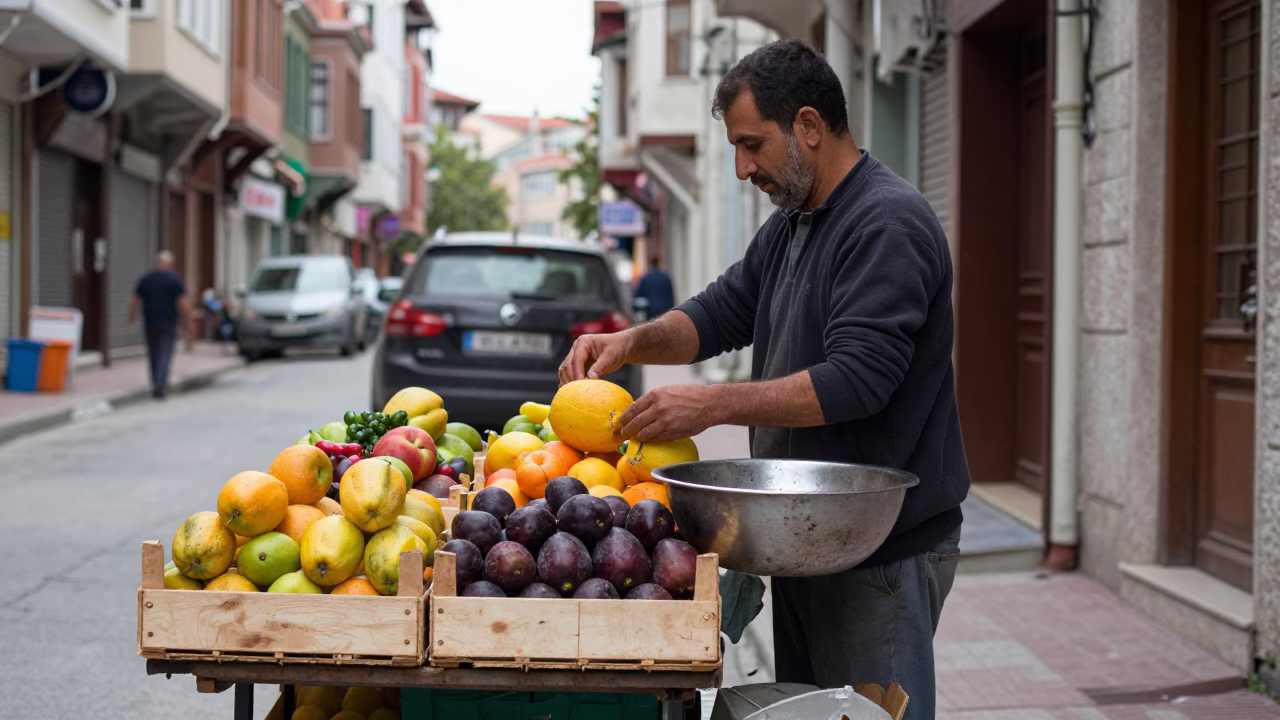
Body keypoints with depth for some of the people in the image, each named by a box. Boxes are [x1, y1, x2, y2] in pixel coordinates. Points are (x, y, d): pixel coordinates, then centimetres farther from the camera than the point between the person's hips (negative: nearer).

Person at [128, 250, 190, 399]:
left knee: (153, 355, 13)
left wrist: (131, 320, 17)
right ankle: (160, 388, -17)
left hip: (150, 324, 3)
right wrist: (186, 321, 0)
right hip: (168, 324, -3)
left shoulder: (145, 279, 4)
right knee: (165, 355, -5)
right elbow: (183, 305, -10)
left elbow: (135, 304, 7)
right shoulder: (175, 280, -7)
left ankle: (158, 385, 21)